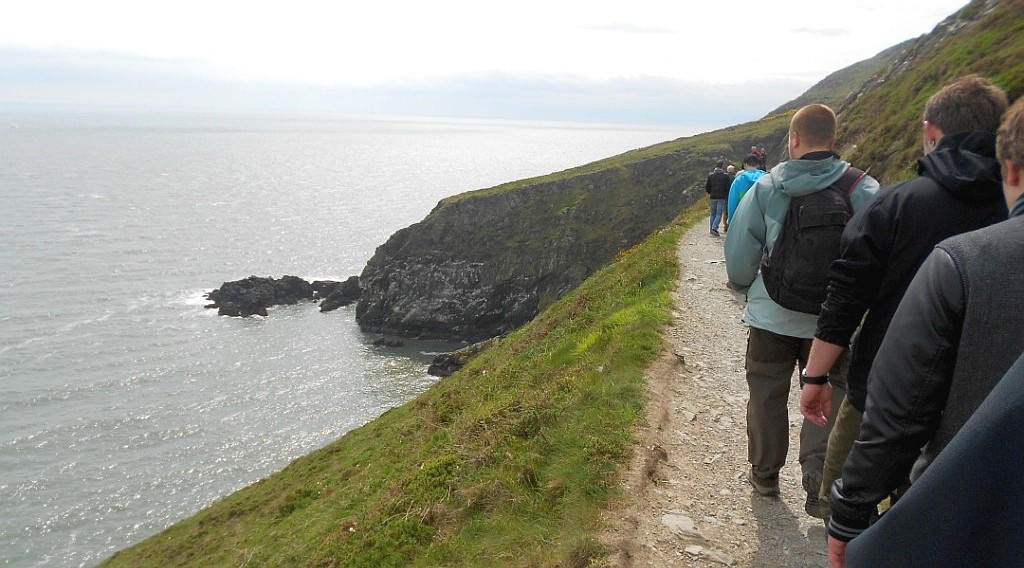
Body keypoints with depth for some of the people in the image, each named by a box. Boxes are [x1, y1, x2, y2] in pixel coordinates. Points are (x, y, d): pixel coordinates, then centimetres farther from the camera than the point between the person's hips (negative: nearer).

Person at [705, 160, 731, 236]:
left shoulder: (711, 175, 2)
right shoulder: (726, 176, -5)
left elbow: (707, 187, 3)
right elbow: (728, 187, -5)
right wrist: (727, 195, 12)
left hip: (713, 197, 3)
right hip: (722, 197, -3)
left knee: (713, 214, 13)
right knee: (719, 214, -2)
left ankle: (712, 229, 16)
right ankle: (714, 228, -17)